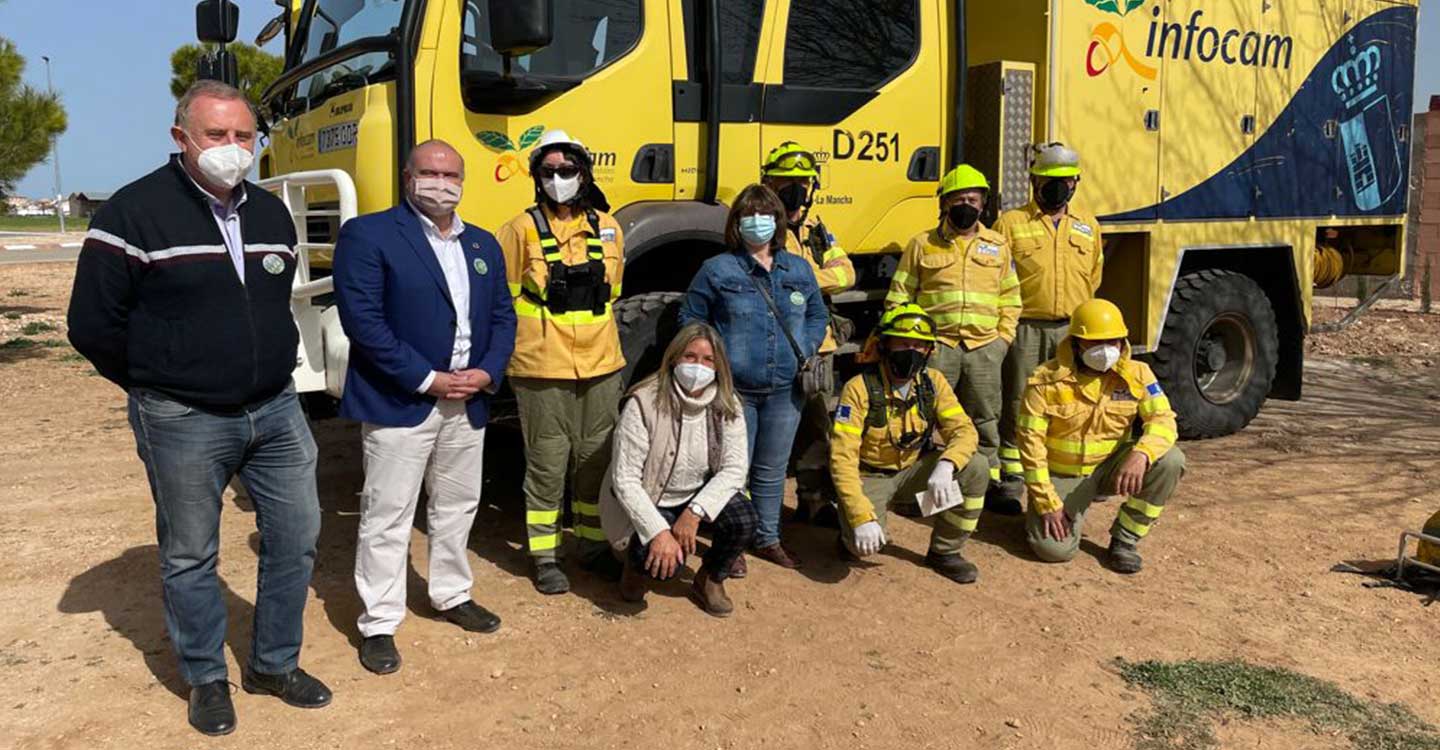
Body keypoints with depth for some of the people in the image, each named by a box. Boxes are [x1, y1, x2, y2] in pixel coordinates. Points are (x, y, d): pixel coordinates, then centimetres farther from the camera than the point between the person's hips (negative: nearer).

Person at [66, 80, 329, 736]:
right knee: (189, 557, 9)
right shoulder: (135, 213, -12)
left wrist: (269, 371, 16)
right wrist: (158, 386, 2)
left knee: (295, 538, 10)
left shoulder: (272, 213, 6)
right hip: (183, 423, -5)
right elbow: (92, 324, -7)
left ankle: (274, 665, 29)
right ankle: (206, 680, 28)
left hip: (275, 410, 5)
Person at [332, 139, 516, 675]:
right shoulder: (368, 235, -8)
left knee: (457, 508, 18)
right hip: (398, 404, -6)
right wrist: (425, 379, -17)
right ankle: (379, 624, 13)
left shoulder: (484, 245, 12)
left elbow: (503, 316, 12)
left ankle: (452, 595, 36)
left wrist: (487, 373, -6)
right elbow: (362, 319, -16)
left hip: (467, 403, 6)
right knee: (388, 517, 1)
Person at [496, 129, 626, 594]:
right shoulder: (522, 229, -5)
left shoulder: (607, 228, 8)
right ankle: (545, 557, 17)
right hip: (542, 370, -4)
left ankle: (594, 545, 29)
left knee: (596, 459, 13)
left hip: (599, 367, 4)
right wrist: (518, 348, 0)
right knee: (548, 464, 4)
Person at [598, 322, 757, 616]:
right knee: (664, 561, -30)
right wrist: (658, 532, -32)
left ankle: (710, 581, 5)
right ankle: (637, 562, 9)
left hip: (699, 495, 4)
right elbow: (625, 480, -23)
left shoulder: (727, 406, -10)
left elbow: (735, 469, -15)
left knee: (745, 518, -24)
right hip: (645, 503, -4)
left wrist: (694, 512, -29)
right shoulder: (643, 404, -23)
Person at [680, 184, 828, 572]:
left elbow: (818, 316, 19)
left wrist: (806, 351, 3)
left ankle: (768, 539, 30)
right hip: (735, 391, -3)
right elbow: (690, 319, 2)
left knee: (772, 471, 15)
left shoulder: (799, 270, 9)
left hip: (785, 390, 4)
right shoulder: (717, 270, -3)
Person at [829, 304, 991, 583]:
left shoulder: (933, 382, -8)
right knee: (864, 543, -31)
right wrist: (861, 516, -34)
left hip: (913, 469, 5)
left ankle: (945, 551, 0)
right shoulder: (860, 388, -22)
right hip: (869, 475, -5)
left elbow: (963, 430, -15)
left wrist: (945, 465, -38)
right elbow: (842, 457, -25)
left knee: (976, 467, -19)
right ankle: (849, 531, 10)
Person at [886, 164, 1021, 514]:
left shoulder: (997, 245, 13)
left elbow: (1010, 298, 16)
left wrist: (1003, 338, 6)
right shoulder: (922, 243, 6)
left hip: (984, 347, 2)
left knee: (985, 419, 9)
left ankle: (989, 484, 20)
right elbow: (899, 295, 7)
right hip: (936, 345, -2)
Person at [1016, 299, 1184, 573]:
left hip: (1111, 466, 3)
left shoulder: (1136, 374, -7)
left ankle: (1124, 540, -6)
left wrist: (1141, 454, -39)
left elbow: (1162, 419, -16)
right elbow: (1030, 441, -15)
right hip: (1063, 474, -3)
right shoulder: (1047, 380, -17)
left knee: (1170, 461, -24)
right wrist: (1048, 503, -17)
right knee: (1054, 549, -22)